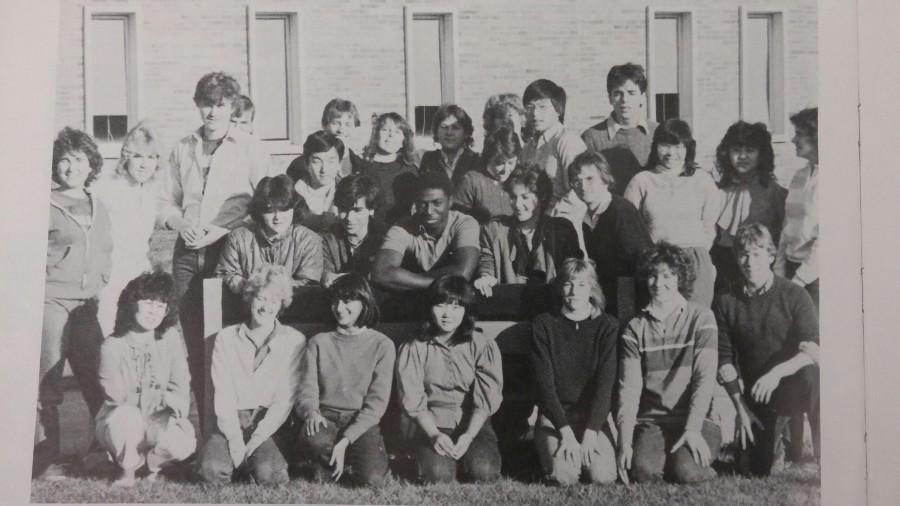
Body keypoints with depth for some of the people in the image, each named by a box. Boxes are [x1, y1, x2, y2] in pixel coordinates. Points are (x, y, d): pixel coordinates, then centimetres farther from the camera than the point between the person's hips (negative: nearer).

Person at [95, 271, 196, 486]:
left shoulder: (170, 338, 1)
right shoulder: (113, 345, -9)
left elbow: (180, 387, 1)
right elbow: (115, 395, -12)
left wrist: (173, 405, -20)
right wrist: (160, 397, -15)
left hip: (160, 420, 2)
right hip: (121, 422, -2)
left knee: (183, 444, -31)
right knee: (125, 415, -39)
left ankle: (151, 461, 7)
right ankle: (128, 469, -8)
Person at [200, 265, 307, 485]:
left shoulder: (294, 341, 4)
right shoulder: (226, 338, 10)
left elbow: (286, 398, -3)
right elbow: (222, 393, 1)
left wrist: (257, 438, -14)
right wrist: (234, 437, -13)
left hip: (272, 425, -2)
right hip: (232, 423, 2)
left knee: (267, 474, -30)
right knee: (212, 469, -27)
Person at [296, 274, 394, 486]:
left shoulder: (382, 345, 2)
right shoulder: (319, 342, 9)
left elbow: (377, 401, -4)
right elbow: (306, 392, 3)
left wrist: (345, 440, -16)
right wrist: (310, 412, -22)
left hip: (361, 422, 0)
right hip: (325, 418, 0)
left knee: (373, 478, -27)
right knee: (313, 439, -37)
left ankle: (324, 463, 5)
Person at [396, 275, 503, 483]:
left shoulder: (483, 346, 0)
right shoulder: (413, 349, 0)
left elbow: (486, 399, -6)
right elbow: (413, 401, -4)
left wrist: (468, 436, -19)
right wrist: (434, 435, -18)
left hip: (473, 425, 1)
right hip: (433, 426, 0)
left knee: (484, 473, -25)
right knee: (438, 475, -27)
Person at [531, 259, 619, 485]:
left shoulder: (608, 326, 0)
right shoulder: (543, 325, -2)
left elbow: (605, 382, -8)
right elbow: (544, 383, -8)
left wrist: (590, 431, -19)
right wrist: (565, 430, -19)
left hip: (594, 416, 1)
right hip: (554, 416, -1)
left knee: (603, 475, -22)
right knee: (563, 475, -25)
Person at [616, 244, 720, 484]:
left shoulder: (701, 318, 3)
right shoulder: (635, 328, 8)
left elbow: (705, 377, -6)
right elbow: (629, 386, -1)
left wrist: (692, 429, -18)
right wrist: (625, 441, -14)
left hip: (695, 420, -1)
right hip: (650, 422, 1)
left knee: (686, 471, -27)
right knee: (644, 469, -28)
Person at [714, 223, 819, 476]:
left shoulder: (794, 295, -5)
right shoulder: (726, 303, 2)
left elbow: (813, 349, -16)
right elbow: (724, 361, 3)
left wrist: (777, 372, -31)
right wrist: (740, 408, -4)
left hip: (793, 385, -3)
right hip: (755, 395, 3)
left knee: (813, 377, -38)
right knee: (755, 471, -4)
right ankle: (777, 438, 32)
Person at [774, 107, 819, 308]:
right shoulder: (799, 176, 12)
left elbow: (824, 239, -14)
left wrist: (799, 280, -14)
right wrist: (779, 271, 7)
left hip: (814, 273, -6)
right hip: (792, 267, 6)